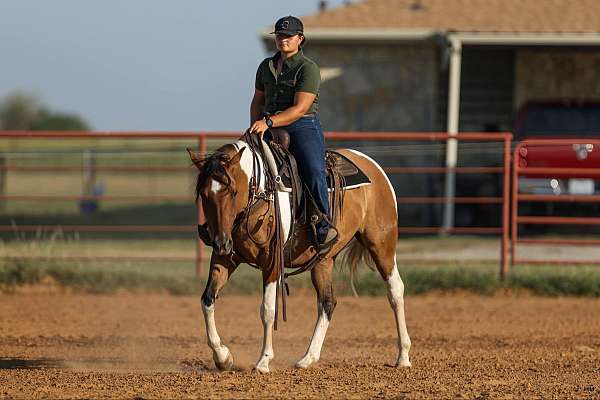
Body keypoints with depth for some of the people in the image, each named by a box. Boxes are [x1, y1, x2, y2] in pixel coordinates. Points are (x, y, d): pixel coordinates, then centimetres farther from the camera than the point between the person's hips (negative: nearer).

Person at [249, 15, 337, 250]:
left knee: (314, 171, -30)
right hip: (271, 128, 6)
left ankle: (323, 225, -24)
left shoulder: (308, 68, -6)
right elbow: (258, 101, 25)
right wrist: (255, 125, 4)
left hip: (303, 128, -6)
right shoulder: (266, 66, 15)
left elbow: (300, 109, -16)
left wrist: (268, 121, -26)